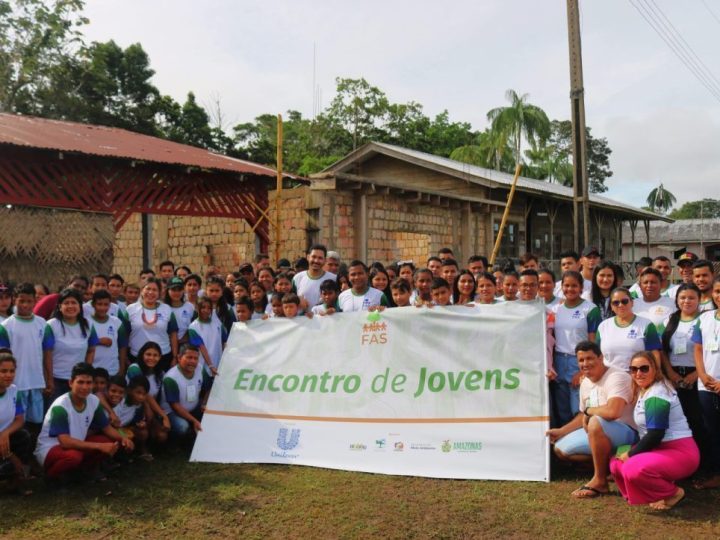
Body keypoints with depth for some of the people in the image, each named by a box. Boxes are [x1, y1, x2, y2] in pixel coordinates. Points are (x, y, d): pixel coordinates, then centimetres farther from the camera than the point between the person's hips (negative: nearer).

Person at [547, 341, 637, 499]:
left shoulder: (616, 377, -21)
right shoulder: (585, 383, 7)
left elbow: (612, 412, -38)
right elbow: (584, 416, 21)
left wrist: (589, 410, -19)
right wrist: (561, 431, 12)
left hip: (626, 432, -9)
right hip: (599, 434, 9)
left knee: (596, 422, -39)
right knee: (561, 448, 4)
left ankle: (600, 481, -22)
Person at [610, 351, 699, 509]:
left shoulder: (656, 395, -19)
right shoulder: (644, 390, 11)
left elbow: (655, 435, -23)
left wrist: (631, 454, -13)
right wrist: (631, 452, 7)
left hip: (681, 452, -10)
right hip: (661, 449, 10)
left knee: (632, 469, -30)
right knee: (616, 464, 5)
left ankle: (673, 493, -5)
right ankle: (663, 488, 10)